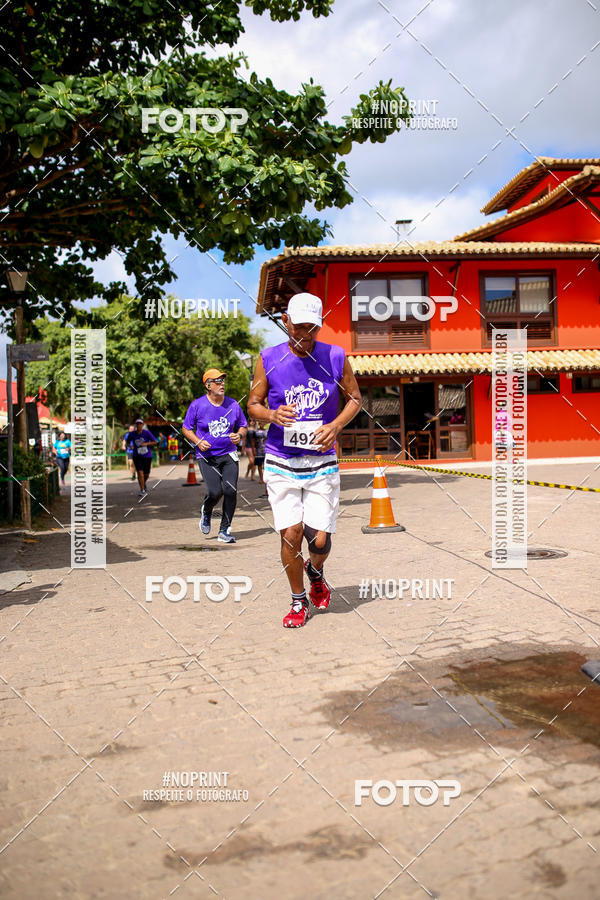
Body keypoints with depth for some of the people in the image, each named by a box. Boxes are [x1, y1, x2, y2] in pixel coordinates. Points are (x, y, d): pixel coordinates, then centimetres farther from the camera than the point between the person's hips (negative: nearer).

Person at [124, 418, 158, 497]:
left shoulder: (147, 433, -10)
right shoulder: (132, 434, -5)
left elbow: (155, 442, -6)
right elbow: (127, 441, 13)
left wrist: (146, 444, -21)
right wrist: (130, 446, -9)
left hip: (147, 456, 0)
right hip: (137, 456, 0)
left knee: (146, 475, 10)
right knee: (140, 473, -15)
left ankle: (144, 483, 45)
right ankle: (142, 491, -6)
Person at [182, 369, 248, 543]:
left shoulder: (233, 404, 5)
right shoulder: (197, 405, -3)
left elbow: (243, 426, 17)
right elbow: (186, 428, 6)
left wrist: (239, 435, -6)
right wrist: (198, 442, -11)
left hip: (229, 455, 3)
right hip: (207, 456, -2)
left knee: (230, 490, -11)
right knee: (215, 492, -15)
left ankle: (224, 530, 5)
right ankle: (206, 511, 23)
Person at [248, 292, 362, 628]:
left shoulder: (335, 357, 0)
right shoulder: (269, 359, -1)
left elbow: (355, 398, 11)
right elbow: (253, 404, 8)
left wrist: (335, 426, -7)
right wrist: (272, 415, -15)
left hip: (322, 462, 0)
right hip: (281, 462, 0)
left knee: (320, 538, -4)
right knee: (290, 532, -6)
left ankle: (315, 573, 34)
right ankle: (299, 602, 18)